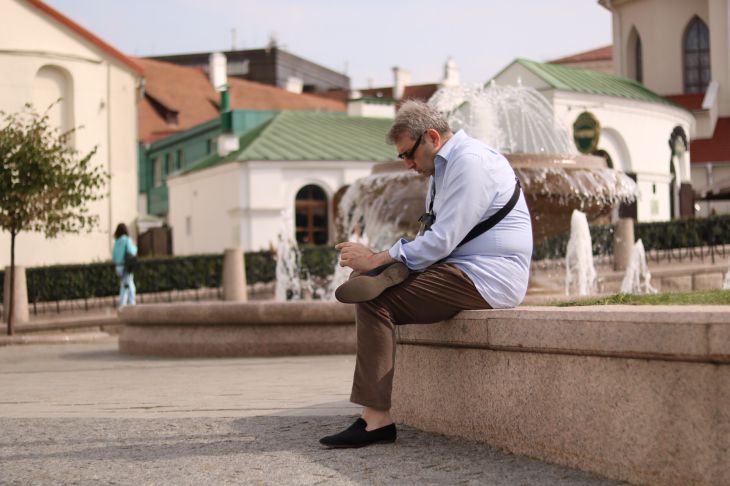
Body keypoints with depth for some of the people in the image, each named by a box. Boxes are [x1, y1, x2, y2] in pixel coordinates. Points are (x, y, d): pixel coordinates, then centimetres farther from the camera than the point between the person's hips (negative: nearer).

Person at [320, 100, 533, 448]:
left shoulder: (468, 161, -13)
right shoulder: (444, 167, 20)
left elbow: (442, 240, -21)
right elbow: (431, 237, 19)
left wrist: (377, 260, -15)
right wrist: (379, 261, 2)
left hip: (484, 280, -11)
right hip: (461, 269, 11)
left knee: (375, 301, -20)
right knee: (365, 284, 2)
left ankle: (376, 420, -22)